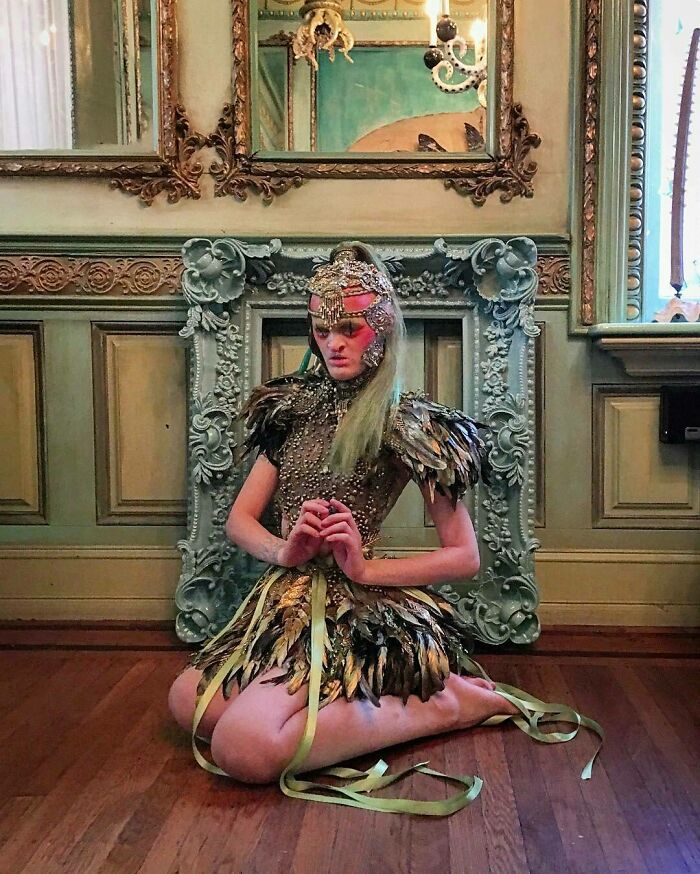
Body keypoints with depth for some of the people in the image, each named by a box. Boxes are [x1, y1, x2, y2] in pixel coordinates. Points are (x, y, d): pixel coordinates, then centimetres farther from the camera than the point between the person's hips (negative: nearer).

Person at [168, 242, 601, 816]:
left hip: (355, 608, -7)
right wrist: (285, 551, -11)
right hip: (285, 596, 7)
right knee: (188, 703, -11)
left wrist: (366, 568, -14)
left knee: (243, 749, -25)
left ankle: (435, 705, -7)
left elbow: (465, 557, -5)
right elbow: (240, 520, 9)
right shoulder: (296, 405, 11)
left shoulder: (408, 422, -5)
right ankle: (335, 704, 5)